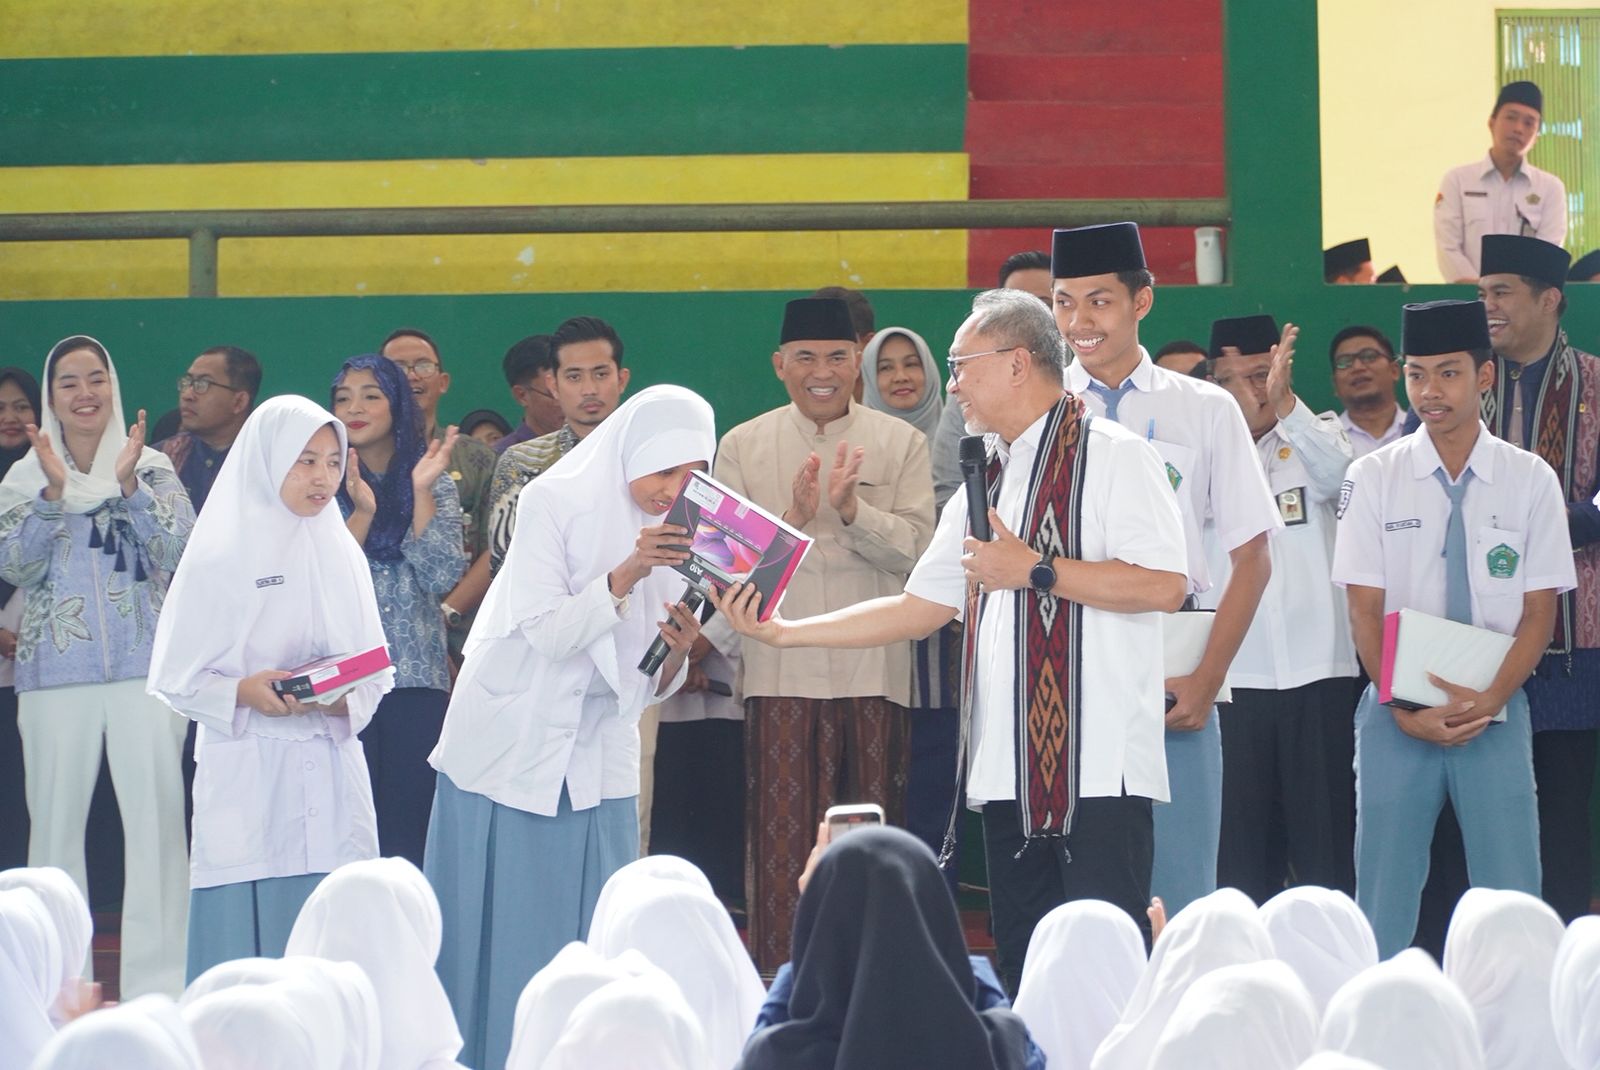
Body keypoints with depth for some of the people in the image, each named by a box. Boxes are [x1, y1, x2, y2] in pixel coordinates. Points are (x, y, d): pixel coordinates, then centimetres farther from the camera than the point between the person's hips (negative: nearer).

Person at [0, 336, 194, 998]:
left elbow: (178, 553, -5)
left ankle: (158, 986, -4)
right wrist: (53, 493, -15)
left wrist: (128, 485, -16)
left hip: (146, 669, -1)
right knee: (56, 821, 2)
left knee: (156, 818, -7)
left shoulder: (153, 469, 7)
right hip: (55, 672, 1)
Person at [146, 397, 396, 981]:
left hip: (333, 775, 4)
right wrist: (244, 692, -19)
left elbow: (376, 676, 12)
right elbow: (175, 678, -2)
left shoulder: (342, 554, 12)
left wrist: (341, 697, -9)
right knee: (247, 942, -6)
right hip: (247, 779, -3)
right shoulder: (218, 559, -1)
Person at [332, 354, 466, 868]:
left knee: (410, 824, 2)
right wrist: (362, 512, -17)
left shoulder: (435, 483, 7)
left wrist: (421, 492, -10)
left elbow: (442, 577, -5)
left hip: (417, 677, 1)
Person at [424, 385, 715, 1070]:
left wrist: (676, 654, -15)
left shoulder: (677, 536, 6)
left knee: (592, 935, 0)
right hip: (513, 749, -4)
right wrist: (624, 576, -29)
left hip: (598, 758, 4)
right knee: (501, 930, -3)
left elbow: (653, 687, 7)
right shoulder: (554, 504, -9)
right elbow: (548, 632, -18)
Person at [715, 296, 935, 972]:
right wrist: (795, 518, -16)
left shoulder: (899, 443, 7)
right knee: (782, 838, -2)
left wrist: (852, 510, -18)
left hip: (873, 668, 0)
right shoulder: (743, 447, 8)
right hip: (781, 668, 0)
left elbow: (915, 551, -2)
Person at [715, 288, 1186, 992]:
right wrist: (784, 632, 18)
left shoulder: (1111, 457, -4)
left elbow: (1162, 585, -16)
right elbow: (920, 608, 24)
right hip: (1008, 771, 8)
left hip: (1098, 768, -8)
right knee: (1023, 968, 7)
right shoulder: (985, 483, 22)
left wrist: (1034, 570, -14)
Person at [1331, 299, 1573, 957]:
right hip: (1398, 715, 0)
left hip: (1496, 714, 0)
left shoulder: (1530, 481, 3)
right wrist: (1406, 710, -11)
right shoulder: (1374, 478, 2)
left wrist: (1490, 700, -12)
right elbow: (1364, 611, 0)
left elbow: (1539, 612, 3)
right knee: (1383, 907, -2)